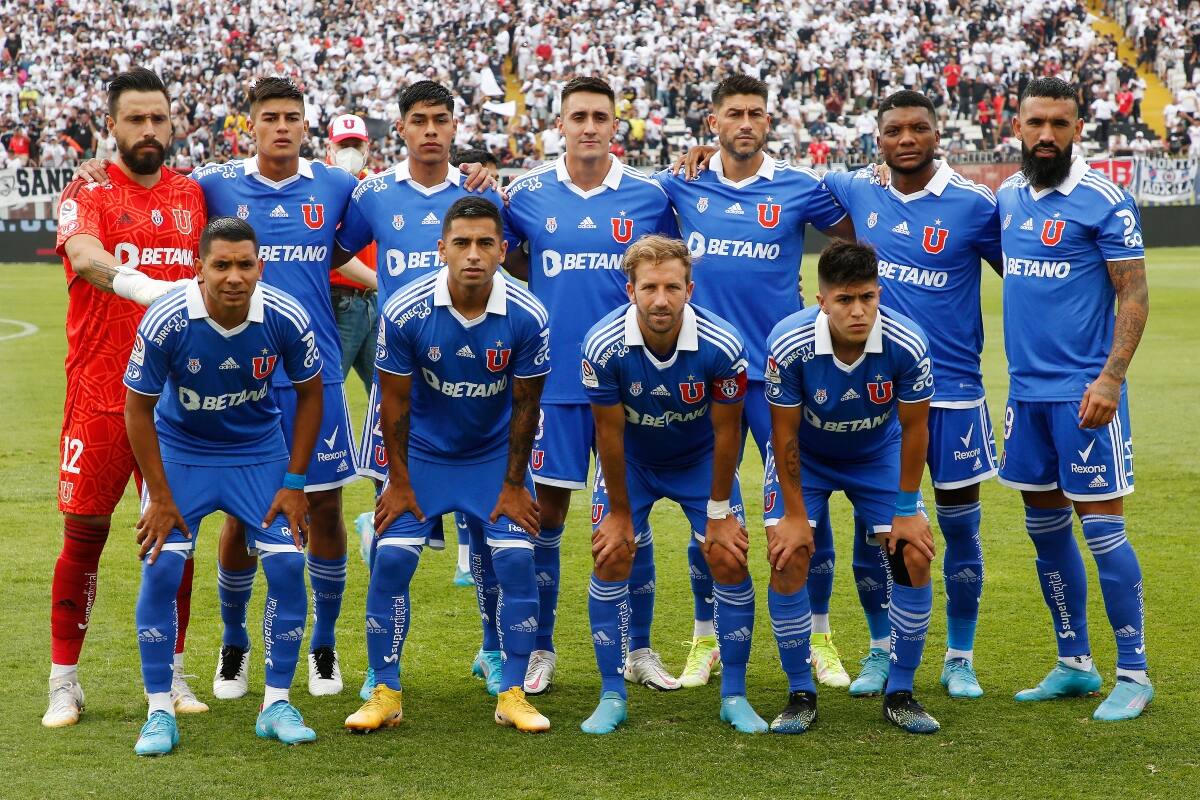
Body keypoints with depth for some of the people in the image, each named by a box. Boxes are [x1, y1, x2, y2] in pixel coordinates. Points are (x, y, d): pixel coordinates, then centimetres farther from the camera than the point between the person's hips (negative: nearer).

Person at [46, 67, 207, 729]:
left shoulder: (191, 195, 11)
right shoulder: (87, 194, -3)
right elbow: (85, 256, -24)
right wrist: (145, 287, -42)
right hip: (100, 394, -3)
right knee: (84, 533, 0)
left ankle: (172, 674, 17)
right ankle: (64, 681, 10)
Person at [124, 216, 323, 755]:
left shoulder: (286, 320, -21)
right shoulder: (166, 322, -27)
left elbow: (309, 394, -4)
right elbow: (137, 408, -13)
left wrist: (294, 483, -6)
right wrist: (161, 497, -13)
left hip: (260, 452, 2)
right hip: (179, 452, -1)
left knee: (287, 566, -10)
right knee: (161, 569, -13)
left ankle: (276, 705, 6)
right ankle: (159, 713, 0)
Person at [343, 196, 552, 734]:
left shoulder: (527, 317, -21)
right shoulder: (404, 312, -23)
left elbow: (525, 404, -8)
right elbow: (395, 400, -10)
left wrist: (514, 485, -4)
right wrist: (399, 482, -6)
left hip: (495, 453, 0)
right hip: (422, 452, 0)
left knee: (515, 562, -10)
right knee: (391, 560, -9)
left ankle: (512, 694, 3)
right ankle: (385, 694, 3)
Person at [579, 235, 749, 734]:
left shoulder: (722, 347, -30)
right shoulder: (604, 347, -30)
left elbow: (726, 430, -15)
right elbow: (609, 432, -17)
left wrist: (719, 511, -8)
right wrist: (620, 513, -9)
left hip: (701, 458, 0)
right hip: (631, 459, 0)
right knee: (611, 560, -9)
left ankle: (735, 696, 5)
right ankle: (612, 697, 1)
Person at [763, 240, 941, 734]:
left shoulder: (907, 344, -30)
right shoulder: (789, 344, -33)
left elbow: (914, 428, -15)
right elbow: (785, 433, -19)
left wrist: (906, 510, -9)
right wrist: (795, 515, -15)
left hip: (878, 455, 1)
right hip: (804, 456, -1)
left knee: (914, 558, -10)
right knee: (788, 557, -16)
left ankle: (899, 694, 6)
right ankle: (801, 694, 0)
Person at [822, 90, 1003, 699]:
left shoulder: (973, 204, -7)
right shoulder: (858, 192, 2)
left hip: (951, 388, -2)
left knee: (958, 522, 5)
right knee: (870, 523, 6)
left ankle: (960, 658, 18)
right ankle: (881, 651, 22)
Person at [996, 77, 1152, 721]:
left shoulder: (1103, 200, -10)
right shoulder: (1007, 197, 10)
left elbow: (1134, 296, -11)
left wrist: (1111, 377, -19)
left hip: (1083, 391, -7)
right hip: (1026, 387, 7)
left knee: (1101, 527, -5)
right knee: (1045, 526, 12)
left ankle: (1133, 673, 4)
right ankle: (1073, 664, 23)